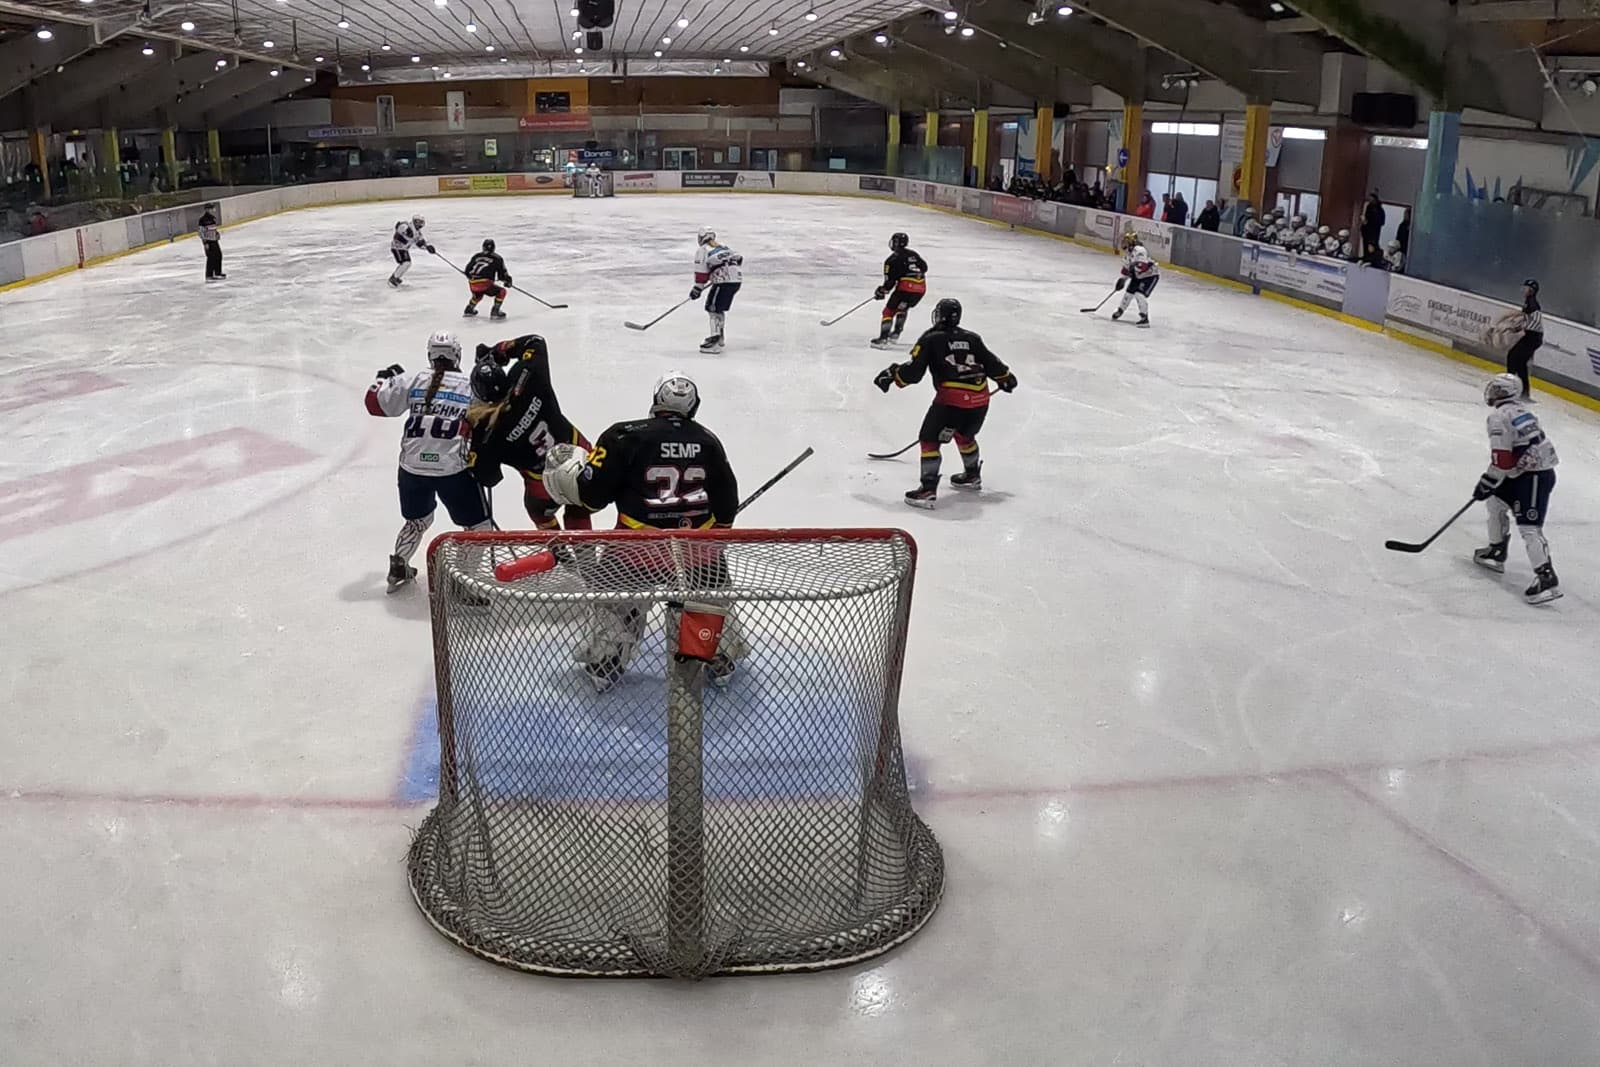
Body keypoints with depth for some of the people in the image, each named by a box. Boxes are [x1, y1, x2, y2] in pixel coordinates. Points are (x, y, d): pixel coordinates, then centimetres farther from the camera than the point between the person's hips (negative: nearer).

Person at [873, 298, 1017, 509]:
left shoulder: (930, 339, 2)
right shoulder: (972, 338, 16)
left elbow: (913, 371, -4)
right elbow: (991, 363, 21)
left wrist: (892, 374, 12)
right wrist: (1006, 377, 39)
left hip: (952, 398, -6)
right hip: (980, 399, 6)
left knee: (929, 438, 2)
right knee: (964, 434, 31)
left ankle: (928, 489, -10)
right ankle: (972, 475, 47)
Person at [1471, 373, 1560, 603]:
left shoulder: (1498, 416, -13)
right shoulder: (1520, 411, 16)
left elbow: (1501, 458, -19)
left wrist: (1487, 482, -9)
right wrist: (1492, 482, 26)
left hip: (1534, 476, -10)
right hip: (1526, 472, 10)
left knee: (1528, 527, -13)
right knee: (1496, 502, 24)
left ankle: (1547, 579, -19)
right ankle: (1496, 553, 35)